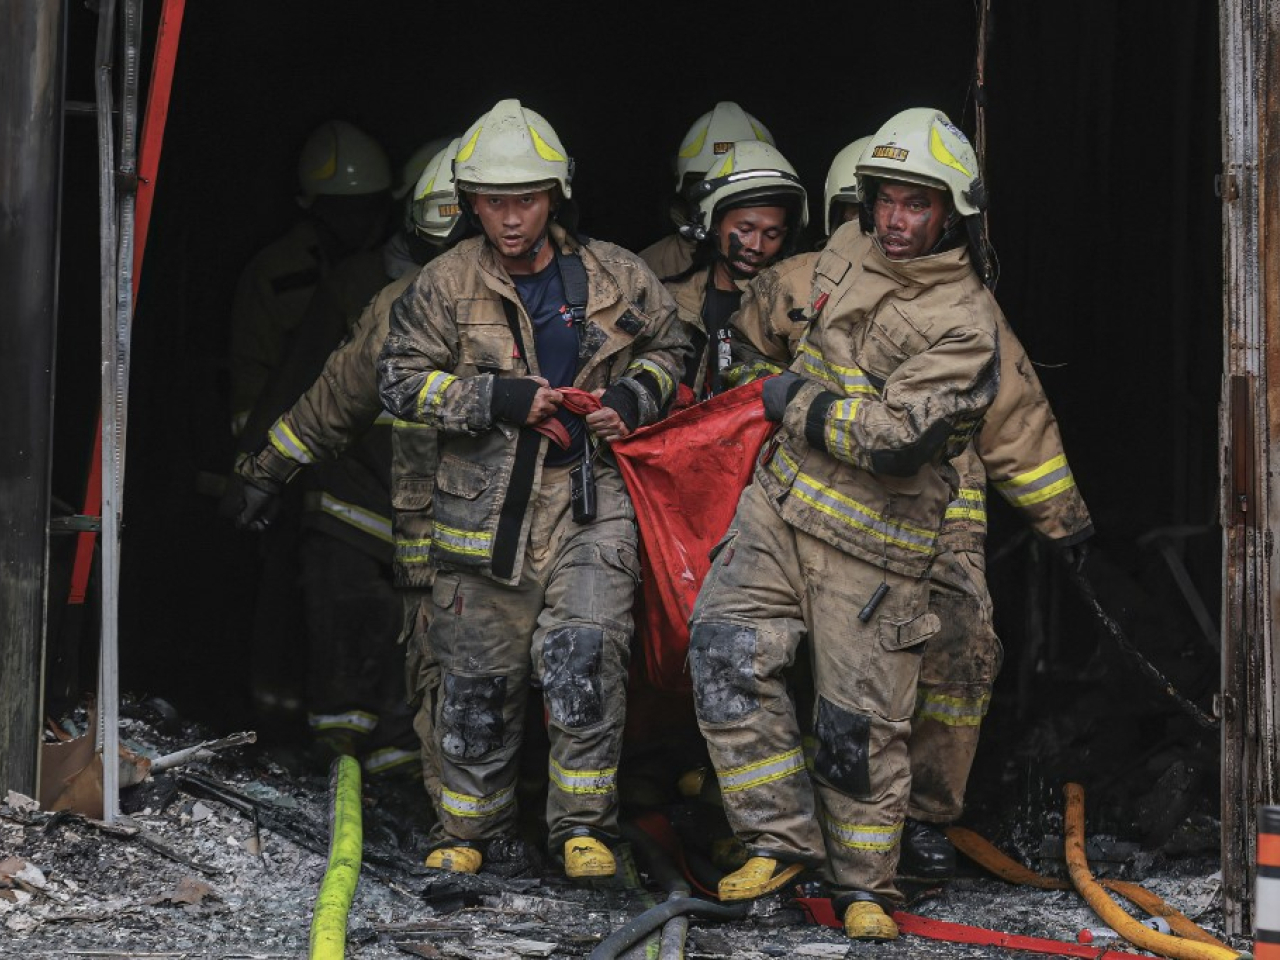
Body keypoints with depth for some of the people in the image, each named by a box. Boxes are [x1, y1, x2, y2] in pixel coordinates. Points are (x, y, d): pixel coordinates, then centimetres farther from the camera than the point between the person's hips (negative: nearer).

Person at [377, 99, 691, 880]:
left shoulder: (616, 277, 2)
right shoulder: (446, 287, -1)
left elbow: (669, 348, 17)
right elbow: (402, 381, -2)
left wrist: (633, 399, -3)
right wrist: (496, 399, -14)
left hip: (590, 500, 0)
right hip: (486, 507, 0)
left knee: (584, 654, -15)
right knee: (480, 676, 7)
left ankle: (585, 826, -4)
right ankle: (471, 826, 24)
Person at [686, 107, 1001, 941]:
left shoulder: (965, 324, -16)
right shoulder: (847, 253, 6)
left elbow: (897, 437, -25)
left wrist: (799, 405, -15)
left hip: (871, 537, -6)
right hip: (782, 497, 6)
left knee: (861, 722, -1)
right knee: (727, 651, -8)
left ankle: (867, 886, 17)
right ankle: (783, 839, 0)